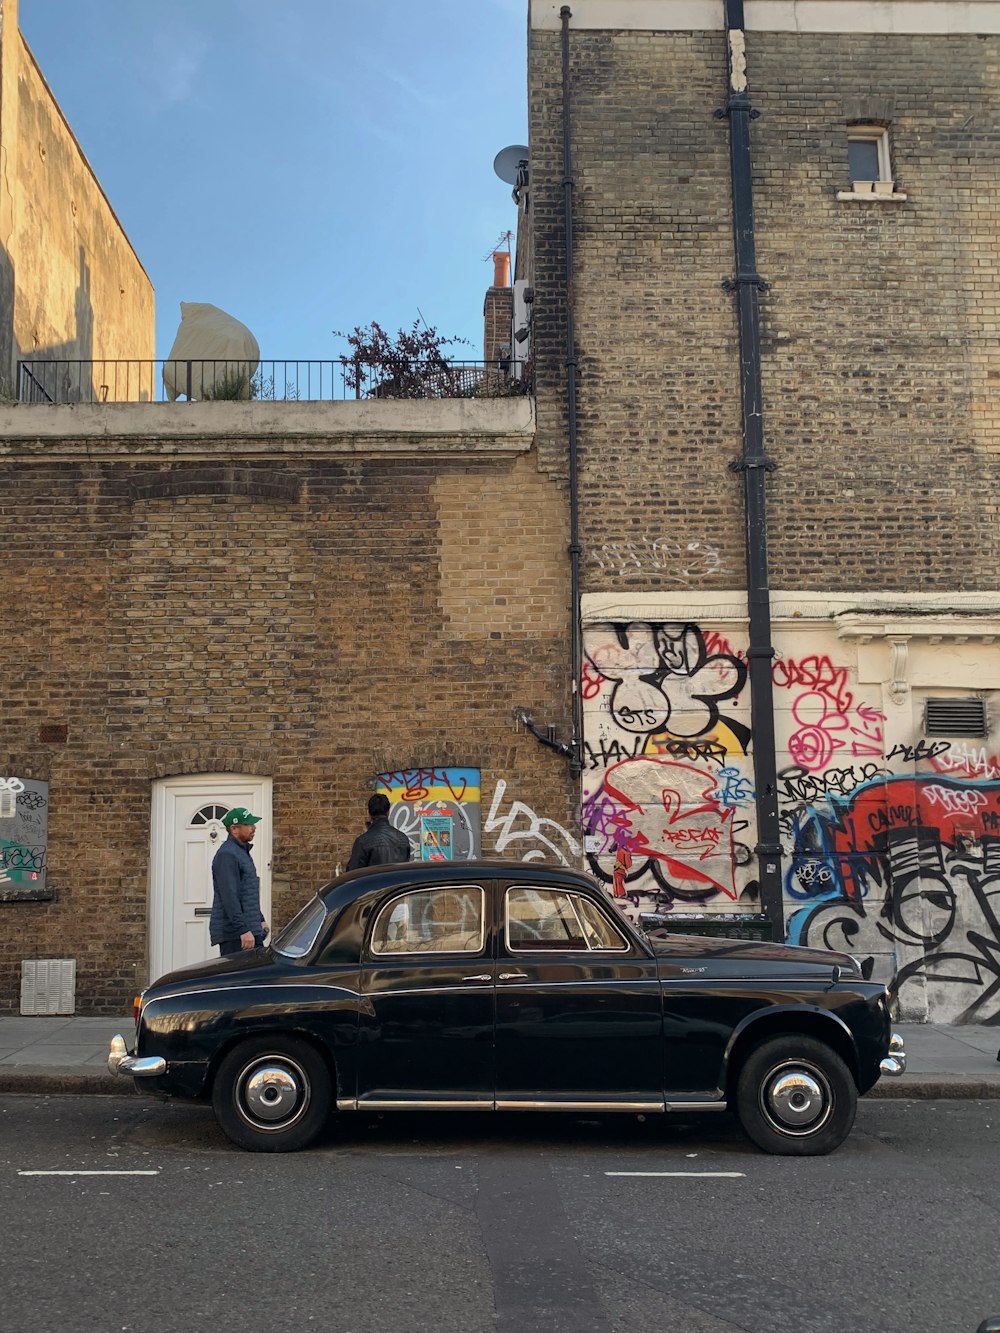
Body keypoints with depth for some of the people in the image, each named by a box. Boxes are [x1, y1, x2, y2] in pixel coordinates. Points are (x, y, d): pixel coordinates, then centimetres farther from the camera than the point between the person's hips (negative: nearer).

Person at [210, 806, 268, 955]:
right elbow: (229, 897, -21)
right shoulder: (227, 855, -13)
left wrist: (260, 920, 24)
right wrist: (243, 930, -25)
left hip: (251, 930, 10)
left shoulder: (243, 852, 20)